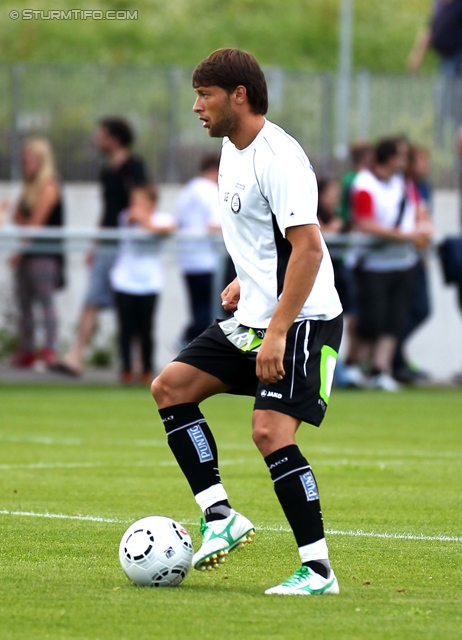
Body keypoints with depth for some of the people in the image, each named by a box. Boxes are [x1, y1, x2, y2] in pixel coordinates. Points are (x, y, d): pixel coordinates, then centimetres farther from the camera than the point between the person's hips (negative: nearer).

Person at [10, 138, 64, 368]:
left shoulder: (48, 187, -9)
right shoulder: (29, 188, 18)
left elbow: (36, 222, -12)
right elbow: (18, 219, 16)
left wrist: (21, 247, -10)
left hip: (44, 252, -9)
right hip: (26, 253, 9)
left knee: (46, 301, -12)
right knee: (24, 303, 8)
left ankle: (50, 351, -16)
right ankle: (26, 351, 11)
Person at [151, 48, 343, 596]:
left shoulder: (277, 157, -19)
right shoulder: (232, 149, 11)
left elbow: (309, 248, -24)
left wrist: (277, 333, -27)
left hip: (301, 322, -10)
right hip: (253, 318, 10)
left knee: (270, 432, -18)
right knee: (170, 387, 4)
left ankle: (318, 570, -11)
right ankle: (220, 518, 2)